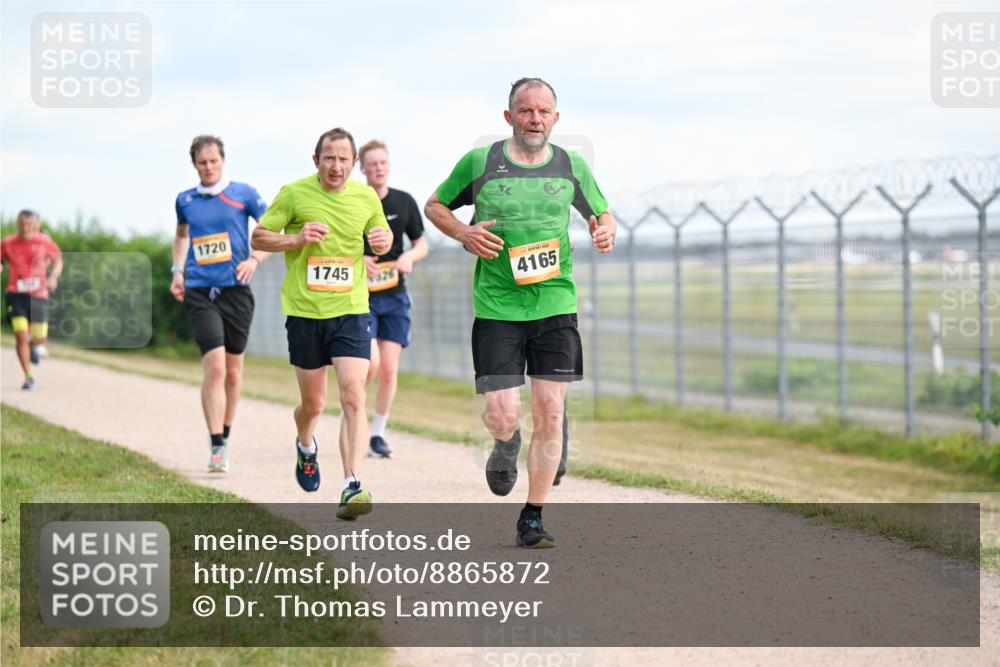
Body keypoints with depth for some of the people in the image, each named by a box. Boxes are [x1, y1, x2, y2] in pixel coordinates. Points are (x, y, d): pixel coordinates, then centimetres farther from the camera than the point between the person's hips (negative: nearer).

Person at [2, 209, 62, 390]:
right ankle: (28, 377, -1)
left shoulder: (44, 242, 0)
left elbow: (58, 261, 11)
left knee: (39, 338, 4)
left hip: (38, 295, 1)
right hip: (16, 295, -1)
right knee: (21, 336, -13)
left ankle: (36, 345, 44)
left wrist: (53, 276, -7)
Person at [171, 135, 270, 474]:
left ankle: (224, 435, 29)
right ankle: (216, 448, -16)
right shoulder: (185, 200, 9)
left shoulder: (243, 194, 2)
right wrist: (177, 270, 17)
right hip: (200, 293, 0)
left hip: (236, 290, 0)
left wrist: (255, 259, -11)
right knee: (214, 366, -15)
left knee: (233, 369, 9)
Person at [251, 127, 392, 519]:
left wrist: (383, 240, -4)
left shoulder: (367, 197, 3)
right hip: (304, 311, -1)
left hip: (351, 311, 1)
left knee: (353, 398, -16)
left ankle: (352, 487, -18)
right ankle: (306, 446, 46)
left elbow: (382, 234, 20)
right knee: (313, 404, 11)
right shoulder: (294, 194, -4)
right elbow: (258, 238, 1)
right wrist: (297, 239, -17)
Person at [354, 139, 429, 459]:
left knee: (389, 370, -1)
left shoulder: (404, 202, 4)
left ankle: (378, 434, 14)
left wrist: (410, 257, -8)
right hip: (360, 296, -3)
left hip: (394, 297, 3)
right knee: (370, 364, -17)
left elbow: (421, 243, 13)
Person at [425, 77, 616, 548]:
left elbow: (601, 212, 21)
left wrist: (606, 231, -2)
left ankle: (532, 518, 9)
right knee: (503, 415, -8)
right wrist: (462, 232, -7)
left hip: (555, 304, 2)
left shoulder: (572, 167, 6)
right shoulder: (479, 163, 0)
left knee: (549, 412, -4)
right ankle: (505, 446, 31)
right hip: (496, 309, -2)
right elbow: (435, 206, 13)